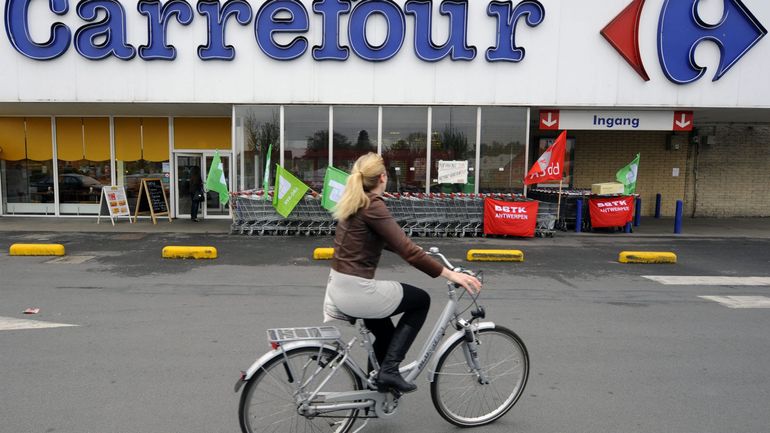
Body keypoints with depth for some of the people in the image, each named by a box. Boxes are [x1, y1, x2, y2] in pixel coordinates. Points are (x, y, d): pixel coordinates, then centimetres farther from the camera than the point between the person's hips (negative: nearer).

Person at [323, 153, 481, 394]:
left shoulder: (354, 202, 10)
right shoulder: (373, 206, -17)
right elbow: (406, 251, -23)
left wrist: (417, 250, 26)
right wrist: (450, 274, -20)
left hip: (338, 287, 9)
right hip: (356, 290, -9)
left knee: (385, 335, 26)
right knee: (421, 300, 9)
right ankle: (390, 369, 6)